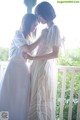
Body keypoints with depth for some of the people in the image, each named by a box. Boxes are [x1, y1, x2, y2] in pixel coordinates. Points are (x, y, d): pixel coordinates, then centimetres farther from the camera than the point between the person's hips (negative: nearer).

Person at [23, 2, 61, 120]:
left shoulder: (55, 29, -12)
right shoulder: (45, 30, 15)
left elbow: (55, 54, -18)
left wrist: (33, 58, -21)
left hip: (46, 68, -8)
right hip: (39, 67, 8)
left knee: (43, 100, 1)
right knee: (37, 98, 12)